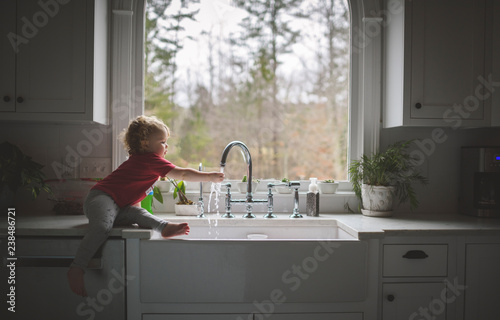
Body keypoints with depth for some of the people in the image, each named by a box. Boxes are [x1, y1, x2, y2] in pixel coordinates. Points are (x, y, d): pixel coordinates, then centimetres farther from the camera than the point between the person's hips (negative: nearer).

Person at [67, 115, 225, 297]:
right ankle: (76, 269, -37)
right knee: (102, 228, -34)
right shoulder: (152, 160, -8)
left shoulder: (139, 160, 23)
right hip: (102, 198, -10)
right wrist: (210, 177, -2)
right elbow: (182, 174, -8)